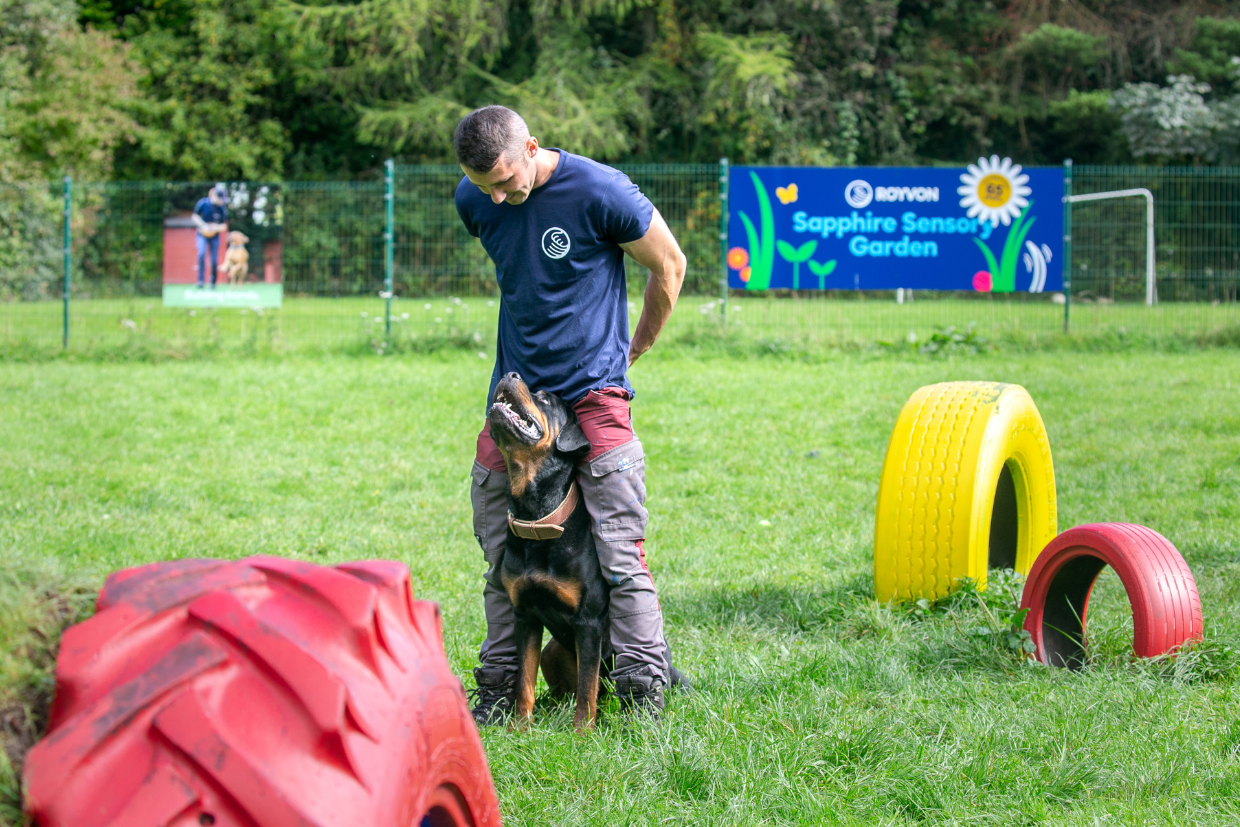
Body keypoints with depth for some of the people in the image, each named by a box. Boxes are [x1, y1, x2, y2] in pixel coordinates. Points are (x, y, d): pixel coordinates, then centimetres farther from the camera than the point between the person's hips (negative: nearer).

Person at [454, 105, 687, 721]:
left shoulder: (600, 192, -16)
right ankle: (499, 687, 16)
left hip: (593, 393, -5)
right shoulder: (474, 202, 0)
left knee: (619, 551, -9)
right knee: (501, 550, 6)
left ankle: (643, 692, -4)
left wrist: (635, 349, 9)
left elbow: (669, 266, -1)